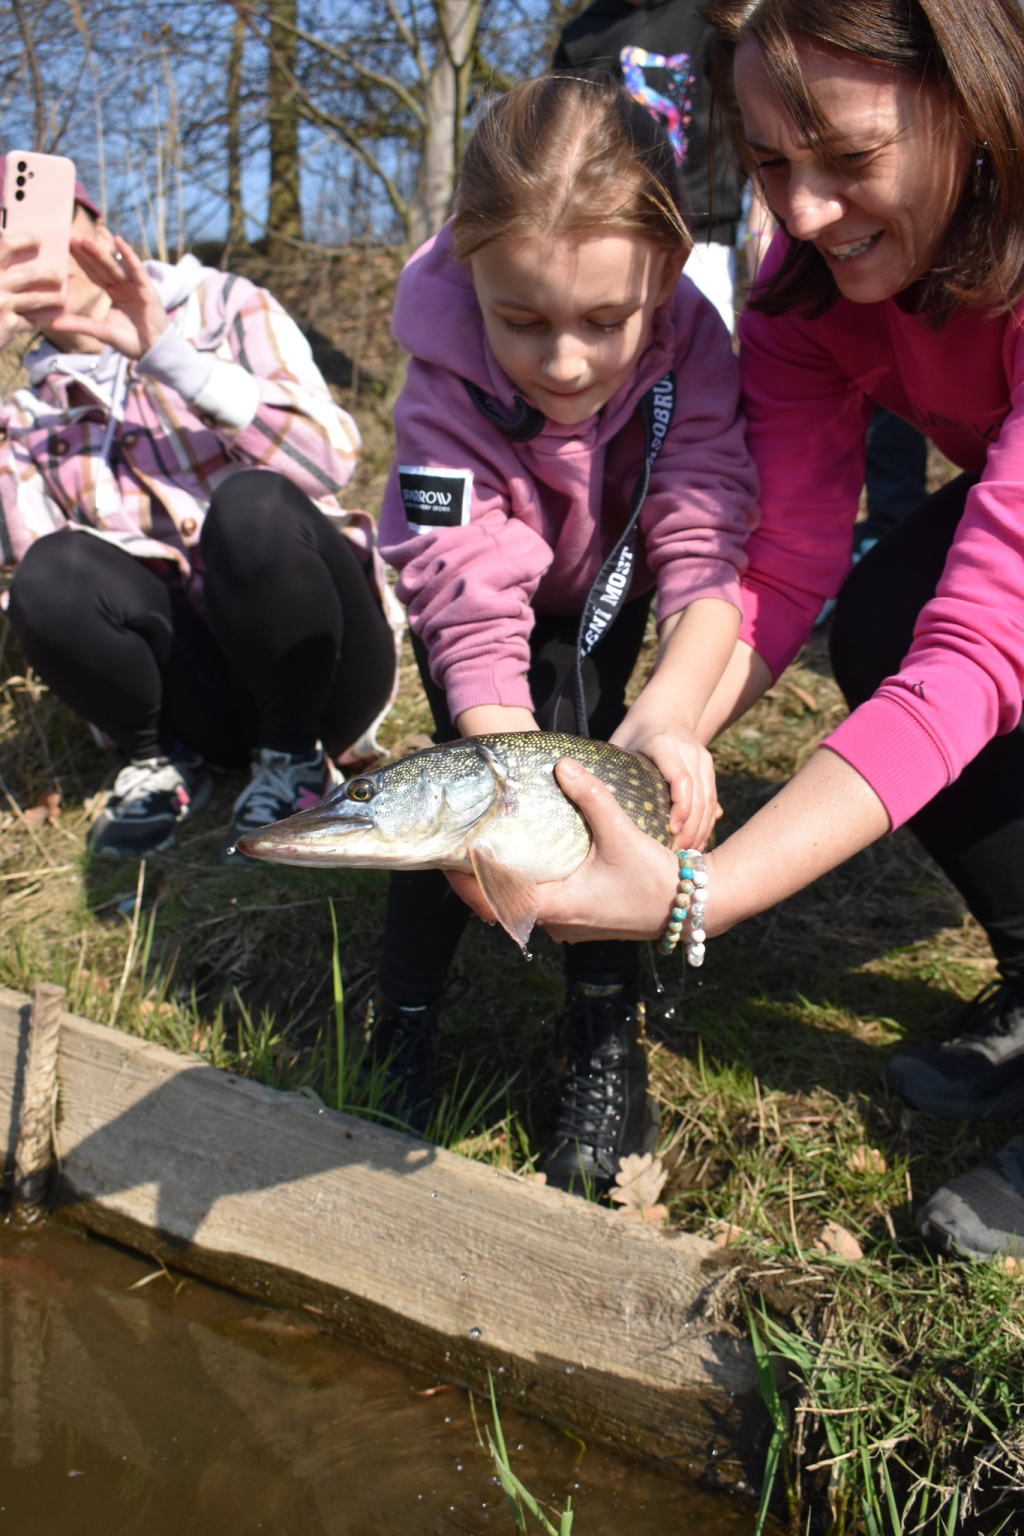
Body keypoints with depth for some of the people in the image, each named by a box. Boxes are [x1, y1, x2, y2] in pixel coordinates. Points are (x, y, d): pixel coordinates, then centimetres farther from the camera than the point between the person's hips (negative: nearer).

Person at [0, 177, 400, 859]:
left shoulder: (225, 308, 3)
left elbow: (331, 458, -14)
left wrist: (167, 351, -20)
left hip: (319, 669, -1)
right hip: (202, 682, 2)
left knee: (252, 500, -31)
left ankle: (296, 761, -9)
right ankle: (164, 760, 1)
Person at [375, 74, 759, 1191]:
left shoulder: (690, 345, -32)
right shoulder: (446, 395, -36)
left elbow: (706, 553, -36)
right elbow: (474, 614, -41)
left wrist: (669, 718, -53)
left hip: (608, 592, 1)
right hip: (498, 586, -1)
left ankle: (608, 1040, -8)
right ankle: (402, 1031, -1)